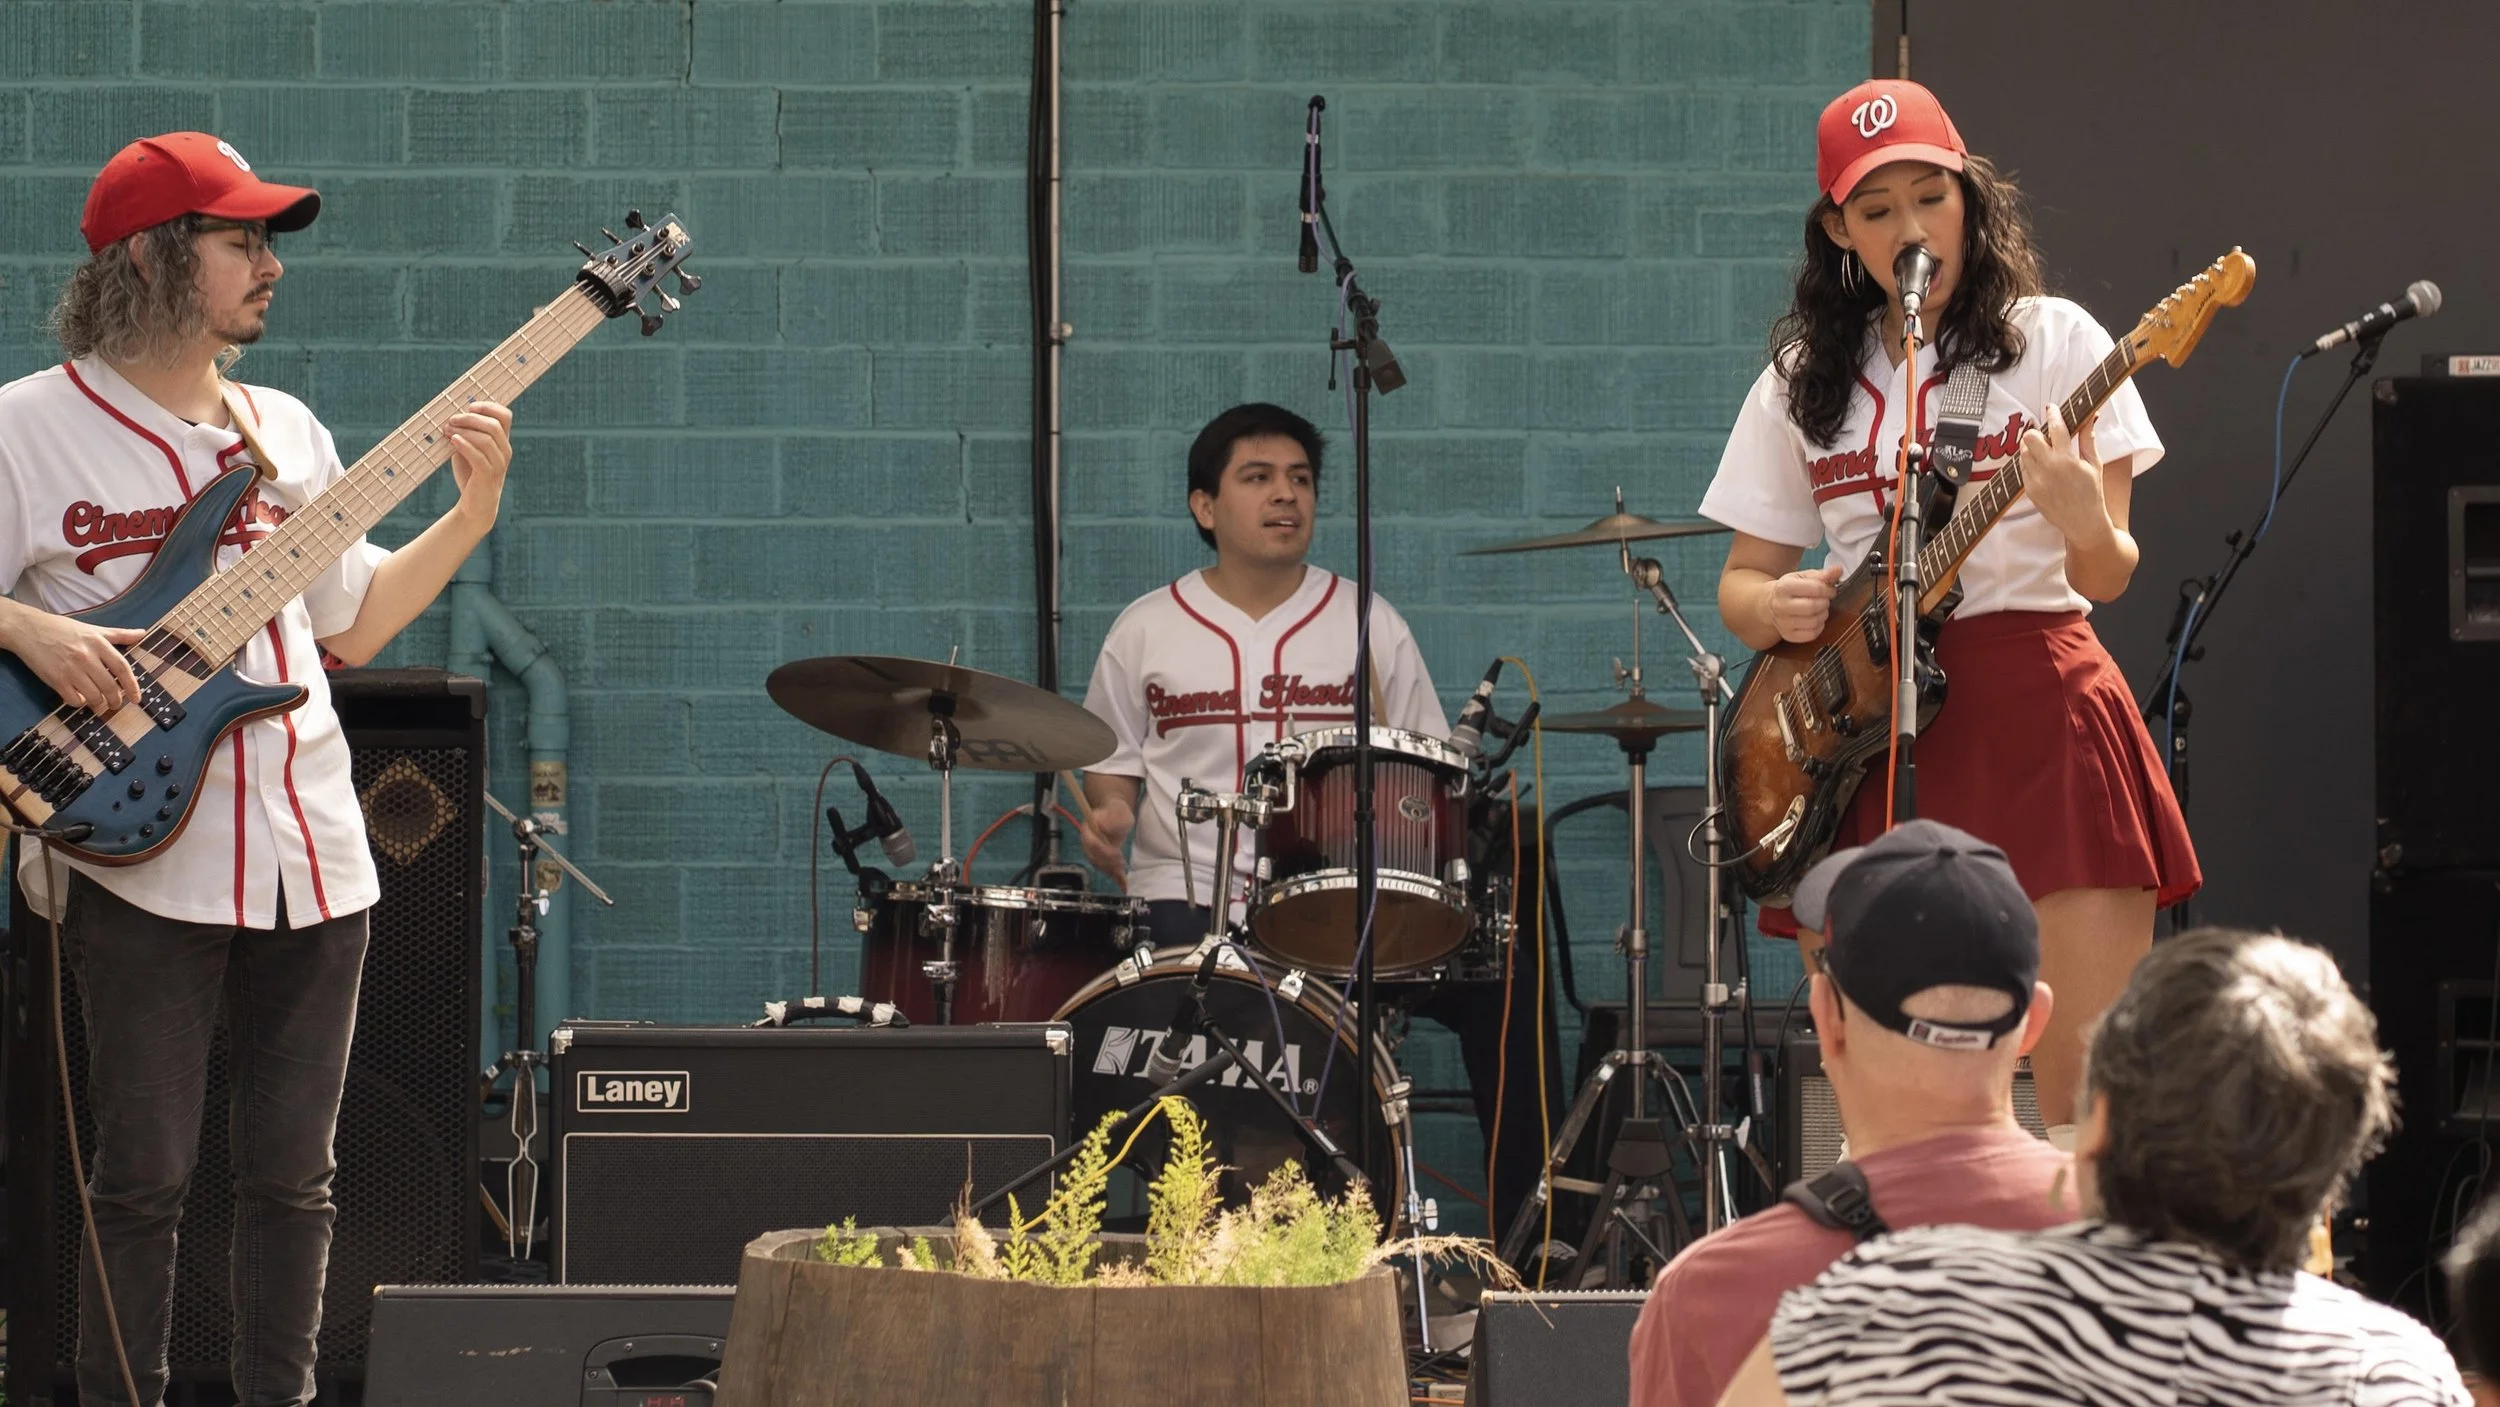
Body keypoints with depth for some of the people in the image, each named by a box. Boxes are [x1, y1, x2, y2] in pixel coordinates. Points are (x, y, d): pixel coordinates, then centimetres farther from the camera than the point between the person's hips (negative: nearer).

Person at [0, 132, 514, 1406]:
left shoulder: (284, 433, 14)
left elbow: (351, 625, 18)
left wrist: (472, 514, 8)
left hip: (310, 858, 5)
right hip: (140, 858, -5)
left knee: (291, 1177, 8)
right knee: (144, 1179, -3)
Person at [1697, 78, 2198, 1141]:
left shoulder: (2051, 342, 3)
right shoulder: (1804, 380, 12)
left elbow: (2107, 576, -4)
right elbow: (1742, 580, 16)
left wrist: (2082, 522, -27)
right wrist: (1772, 606, -7)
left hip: (2034, 713, -3)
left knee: (2088, 1080, -10)